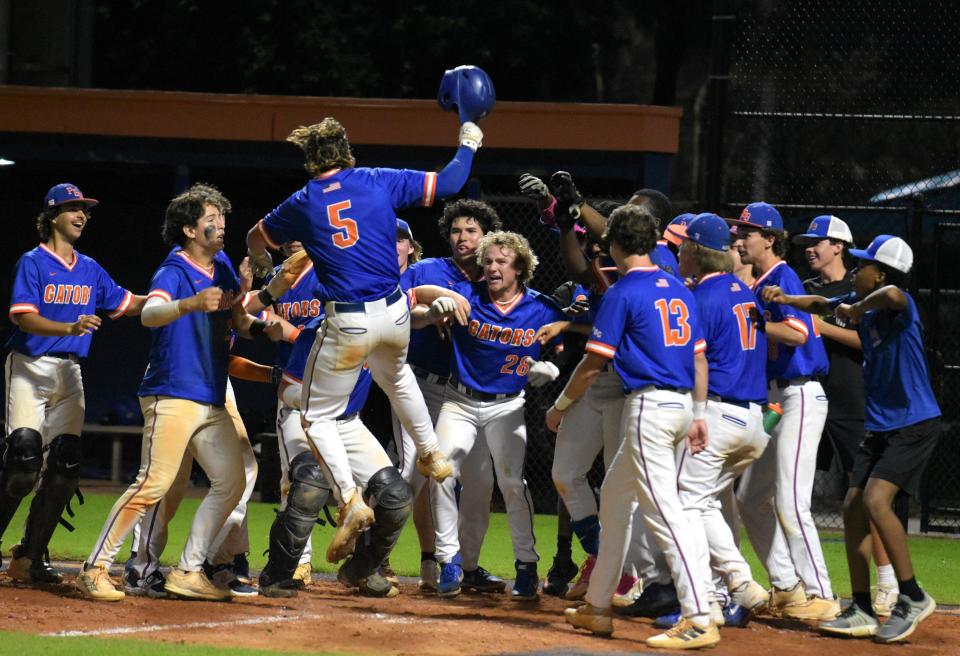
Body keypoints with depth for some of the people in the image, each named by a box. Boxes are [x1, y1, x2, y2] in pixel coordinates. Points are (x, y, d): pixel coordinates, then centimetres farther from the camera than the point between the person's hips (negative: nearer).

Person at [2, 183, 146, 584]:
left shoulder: (90, 270, 13)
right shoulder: (33, 263, -6)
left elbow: (129, 305, 15)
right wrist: (70, 328, -32)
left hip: (69, 372, 6)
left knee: (66, 467, -3)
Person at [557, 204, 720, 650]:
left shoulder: (624, 292, -9)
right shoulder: (678, 290, 14)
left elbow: (594, 362, -8)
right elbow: (699, 357, 14)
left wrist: (560, 405, 4)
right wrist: (698, 415, 18)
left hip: (648, 405, -9)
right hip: (680, 403, 9)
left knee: (663, 511, -12)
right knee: (614, 496, 21)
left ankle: (699, 619, -19)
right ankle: (597, 607, 27)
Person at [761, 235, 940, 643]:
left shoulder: (901, 306, -18)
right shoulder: (861, 303, 7)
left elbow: (892, 294, -43)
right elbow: (823, 305, 25)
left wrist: (856, 310, -26)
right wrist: (786, 299, 7)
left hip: (914, 424, -10)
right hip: (880, 426, 10)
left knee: (876, 500, -23)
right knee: (852, 508, 7)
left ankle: (912, 598, -14)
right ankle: (862, 612, 13)